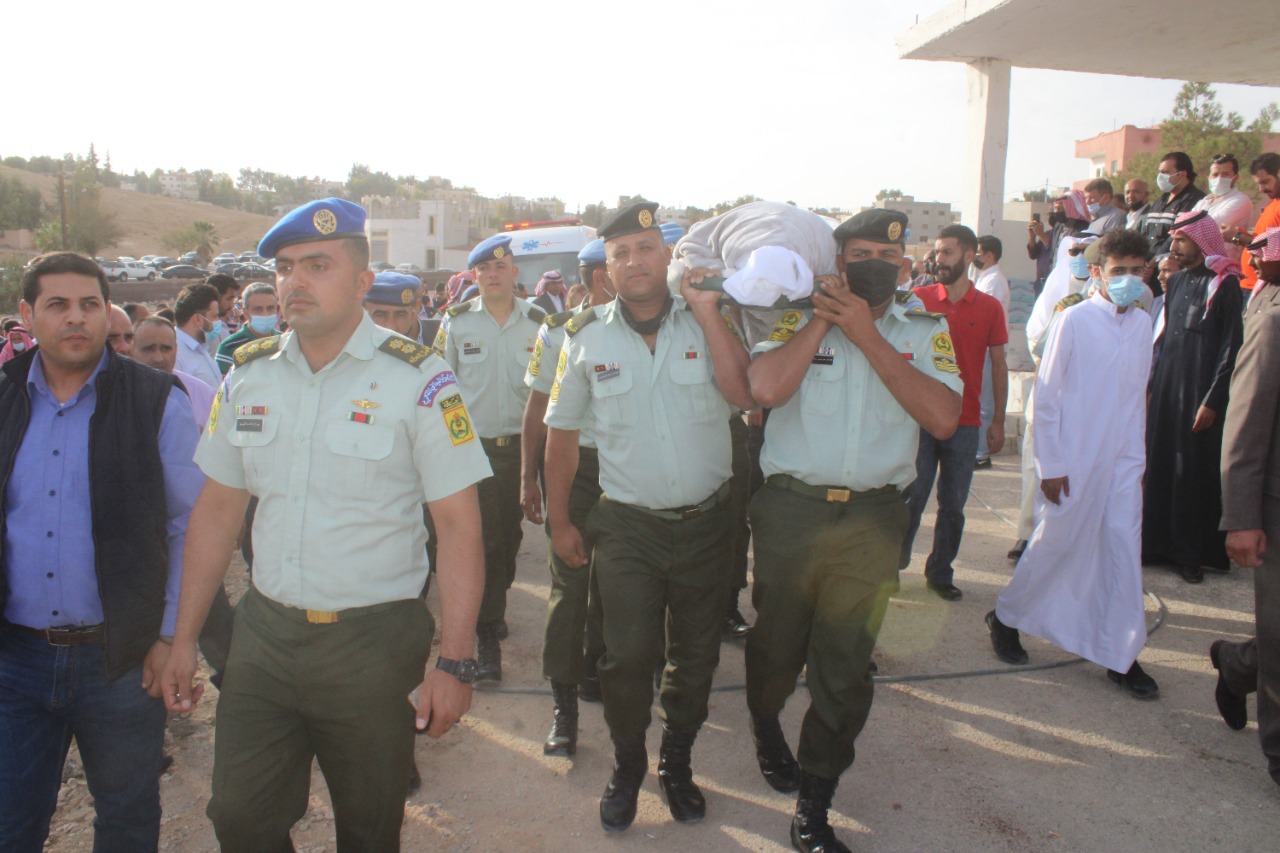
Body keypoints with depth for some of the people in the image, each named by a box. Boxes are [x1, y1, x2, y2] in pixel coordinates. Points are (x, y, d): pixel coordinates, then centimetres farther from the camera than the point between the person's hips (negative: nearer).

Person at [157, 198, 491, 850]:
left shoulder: (417, 381, -11)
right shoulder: (247, 376, 4)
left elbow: (459, 526, -12)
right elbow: (217, 510, 11)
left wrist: (455, 663, -16)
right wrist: (184, 639, 9)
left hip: (374, 643, -3)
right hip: (263, 636, 4)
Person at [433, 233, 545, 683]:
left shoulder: (537, 322, 3)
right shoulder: (456, 321, 1)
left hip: (521, 444, 2)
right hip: (471, 444, -2)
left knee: (509, 536, 11)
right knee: (481, 540, 0)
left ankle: (494, 608, 33)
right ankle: (486, 637, 7)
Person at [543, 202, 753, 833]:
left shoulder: (707, 322, -1)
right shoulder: (586, 337, 0)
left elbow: (744, 393, -17)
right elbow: (562, 431, 6)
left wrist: (707, 312, -18)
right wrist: (558, 520, 7)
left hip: (705, 521, 1)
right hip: (627, 526, -1)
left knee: (696, 656, 12)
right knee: (628, 657, 0)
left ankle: (676, 764, 35)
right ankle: (627, 768, 26)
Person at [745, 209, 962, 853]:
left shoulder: (925, 331, 5)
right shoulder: (798, 319, 2)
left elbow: (943, 418, -11)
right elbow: (766, 388, -17)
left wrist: (866, 334, -13)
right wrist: (824, 318, -11)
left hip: (872, 518, 1)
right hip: (790, 509, -1)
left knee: (844, 665, 6)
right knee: (777, 644, 15)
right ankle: (765, 727, 48)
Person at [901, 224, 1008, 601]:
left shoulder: (989, 308, 3)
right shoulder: (919, 298, 1)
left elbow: (998, 365, 7)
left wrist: (998, 421, 5)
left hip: (964, 423, 1)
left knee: (953, 505, 8)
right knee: (911, 498, 0)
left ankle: (940, 571, 23)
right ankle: (895, 560, 19)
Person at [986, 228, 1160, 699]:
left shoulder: (1143, 324, 7)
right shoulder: (1075, 319, -9)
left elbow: (1137, 395, 14)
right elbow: (1046, 396, -8)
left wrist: (1137, 458, 11)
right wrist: (1050, 464, -10)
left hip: (1122, 462, 5)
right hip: (1074, 460, -5)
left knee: (1124, 553, 4)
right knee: (1055, 544, 4)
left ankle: (1120, 655, 15)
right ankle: (1005, 617, 26)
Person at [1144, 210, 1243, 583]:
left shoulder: (1224, 284, -7)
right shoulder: (1177, 281, 14)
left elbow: (1230, 347, -11)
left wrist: (1212, 401, -15)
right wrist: (1149, 384, 10)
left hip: (1199, 390, -6)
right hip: (1165, 387, 6)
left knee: (1195, 469, -1)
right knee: (1159, 465, 7)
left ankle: (1192, 553, 9)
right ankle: (1159, 543, 17)